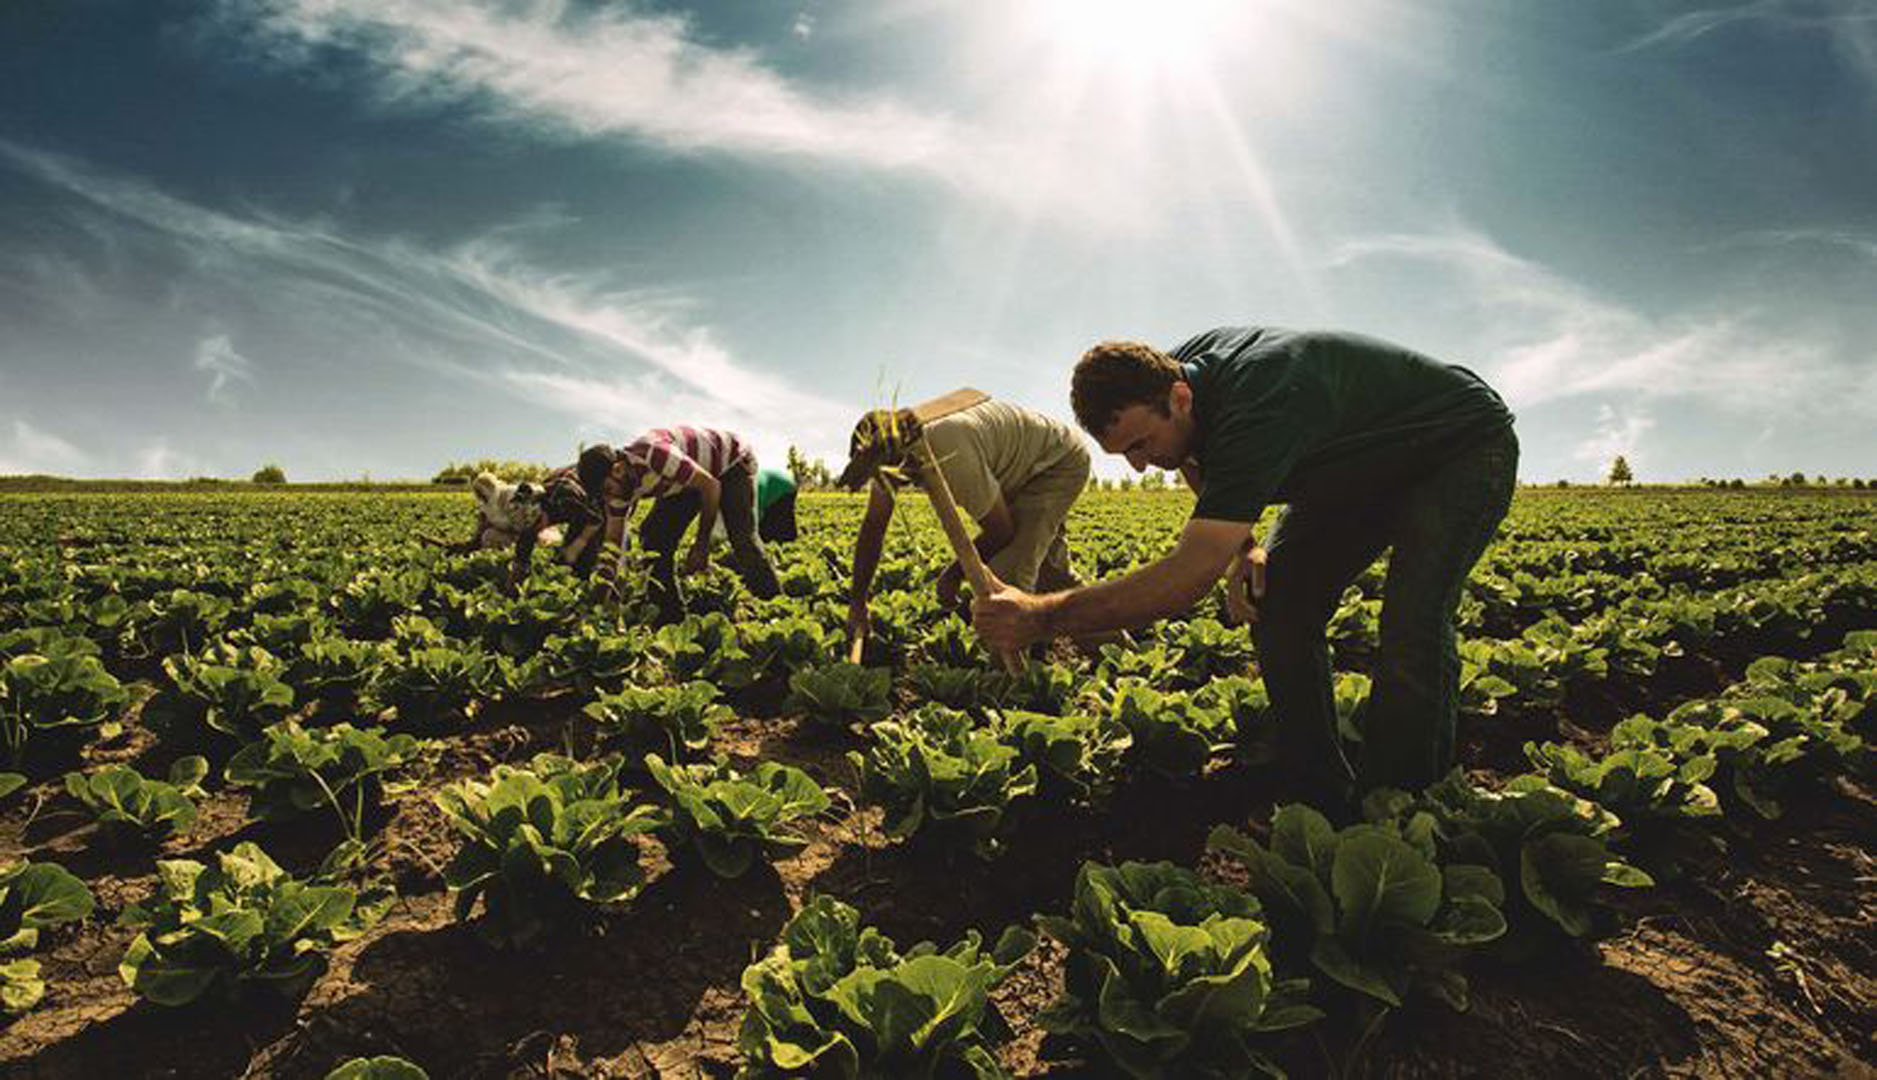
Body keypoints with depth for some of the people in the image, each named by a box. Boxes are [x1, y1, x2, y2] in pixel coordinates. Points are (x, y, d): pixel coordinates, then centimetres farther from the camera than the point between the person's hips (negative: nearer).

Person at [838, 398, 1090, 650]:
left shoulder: (952, 456, -41)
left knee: (1006, 575, -21)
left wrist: (953, 575, -14)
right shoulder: (889, 452, -16)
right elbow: (872, 527, -6)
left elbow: (1001, 532, -27)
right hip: (1020, 472, 9)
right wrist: (856, 604, -3)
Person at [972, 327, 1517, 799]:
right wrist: (1242, 546, -11)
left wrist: (1041, 616, -46)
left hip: (1464, 446, -7)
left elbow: (1190, 574, -46)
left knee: (1411, 622, -29)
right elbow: (1199, 465, 7)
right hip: (1362, 464, 8)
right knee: (1275, 602, -10)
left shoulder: (1257, 411, -42)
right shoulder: (1169, 373, -15)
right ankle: (1322, 797, 0)